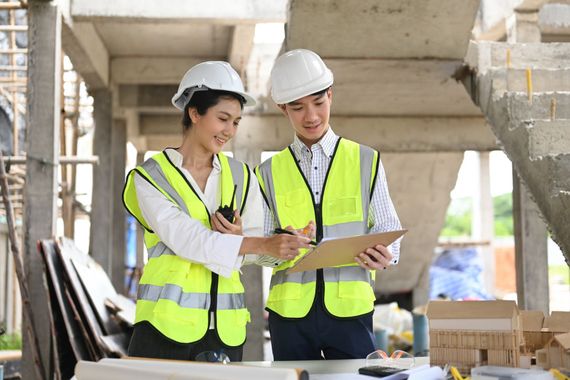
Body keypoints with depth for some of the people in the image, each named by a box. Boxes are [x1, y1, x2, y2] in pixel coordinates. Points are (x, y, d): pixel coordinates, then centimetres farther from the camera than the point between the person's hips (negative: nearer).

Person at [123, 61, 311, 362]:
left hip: (224, 326, 3)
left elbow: (257, 251, 9)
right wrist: (262, 245, -28)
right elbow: (184, 239, -17)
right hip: (166, 323, -3)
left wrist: (238, 238, -15)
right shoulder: (151, 176, -2)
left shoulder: (241, 177, 10)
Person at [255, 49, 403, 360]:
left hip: (350, 308, -1)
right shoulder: (270, 172, 10)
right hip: (290, 309, 1)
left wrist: (384, 253, -17)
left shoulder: (366, 161, 8)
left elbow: (388, 228, 6)